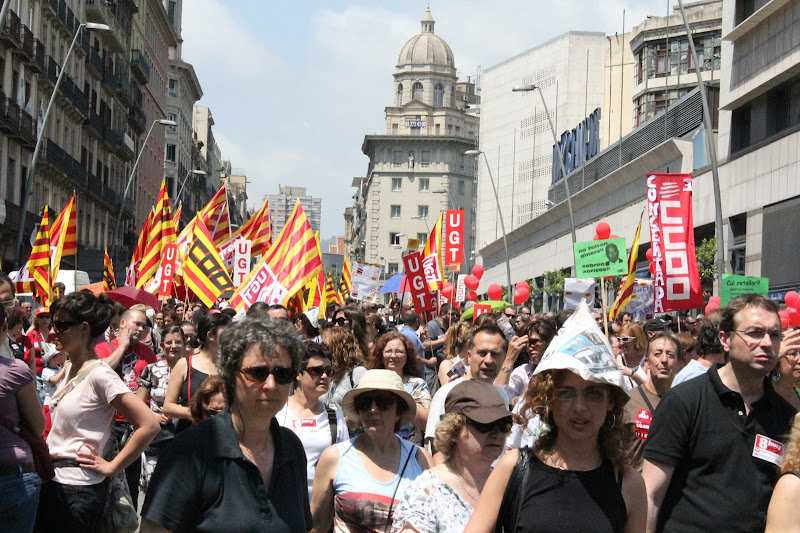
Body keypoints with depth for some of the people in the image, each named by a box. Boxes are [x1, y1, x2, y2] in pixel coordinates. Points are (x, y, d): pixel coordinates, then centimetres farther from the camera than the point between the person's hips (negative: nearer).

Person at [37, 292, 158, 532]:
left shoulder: (99, 375, -16)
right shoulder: (70, 368, 10)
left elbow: (149, 425, -22)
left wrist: (111, 467, -15)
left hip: (78, 489, -8)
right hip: (52, 482, 8)